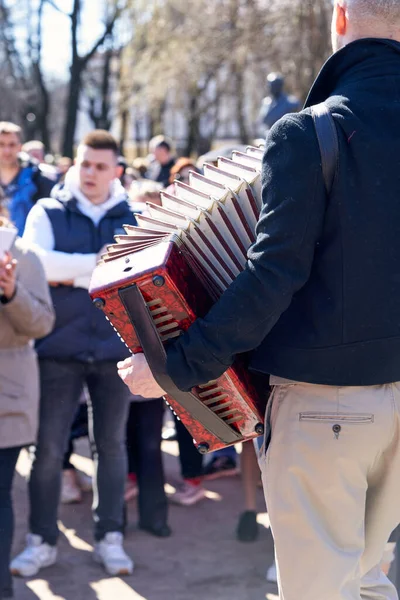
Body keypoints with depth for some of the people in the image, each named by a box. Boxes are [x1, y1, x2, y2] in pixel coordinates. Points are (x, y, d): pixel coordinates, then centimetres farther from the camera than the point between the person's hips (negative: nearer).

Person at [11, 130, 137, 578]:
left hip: (115, 346, 1)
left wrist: (72, 275, -13)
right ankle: (42, 540, 12)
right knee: (48, 447, 0)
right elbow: (36, 260, -15)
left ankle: (109, 538, 19)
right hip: (60, 346, -1)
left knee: (111, 444, 8)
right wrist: (100, 264, -13)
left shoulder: (134, 219, 7)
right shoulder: (47, 213, 4)